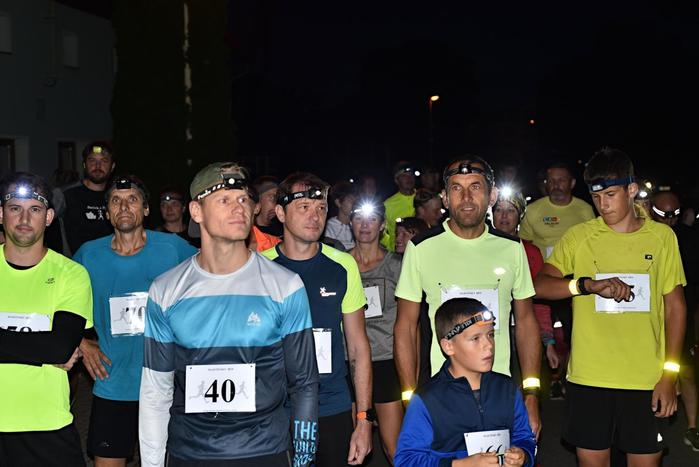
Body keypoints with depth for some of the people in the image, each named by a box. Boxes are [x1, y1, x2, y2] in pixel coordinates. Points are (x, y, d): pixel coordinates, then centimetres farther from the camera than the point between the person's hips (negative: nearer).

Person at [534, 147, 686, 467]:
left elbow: (675, 306, 5)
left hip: (647, 379, 0)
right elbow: (540, 285, -7)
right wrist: (590, 285, -24)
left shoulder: (662, 236, 3)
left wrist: (669, 375, -1)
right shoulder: (578, 236, 2)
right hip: (589, 376, 0)